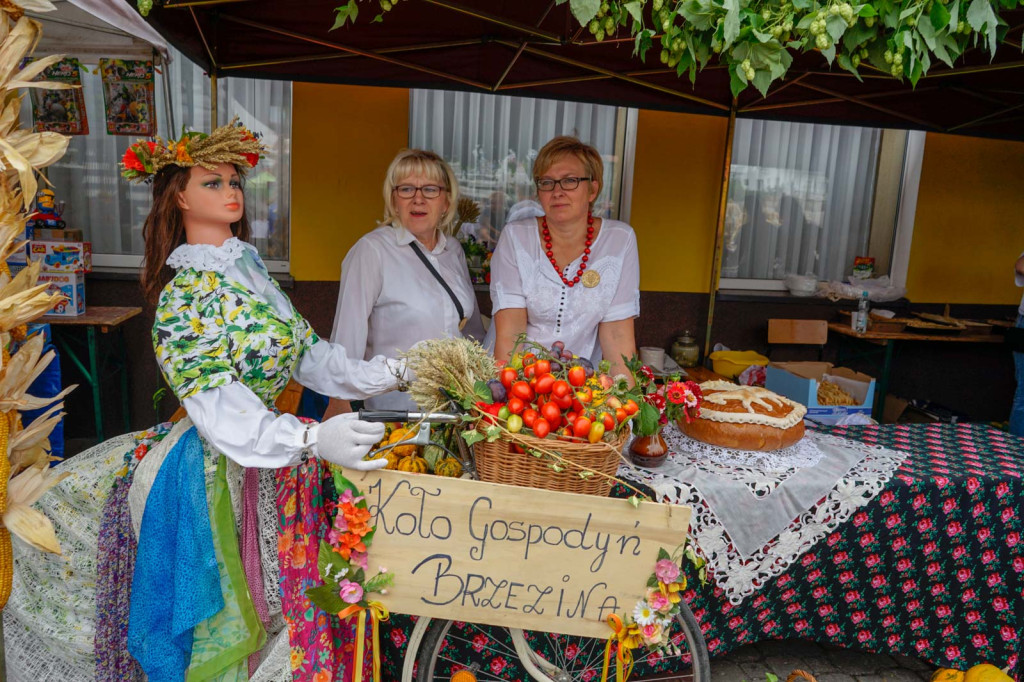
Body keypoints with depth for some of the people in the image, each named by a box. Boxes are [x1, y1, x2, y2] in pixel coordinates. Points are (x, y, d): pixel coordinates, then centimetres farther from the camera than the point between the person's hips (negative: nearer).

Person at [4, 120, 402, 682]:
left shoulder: (248, 270, 10)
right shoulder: (187, 294, -15)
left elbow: (305, 352, 8)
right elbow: (217, 405, -26)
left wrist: (389, 373, -1)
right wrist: (311, 438, -39)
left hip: (275, 460, 7)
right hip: (229, 465, -7)